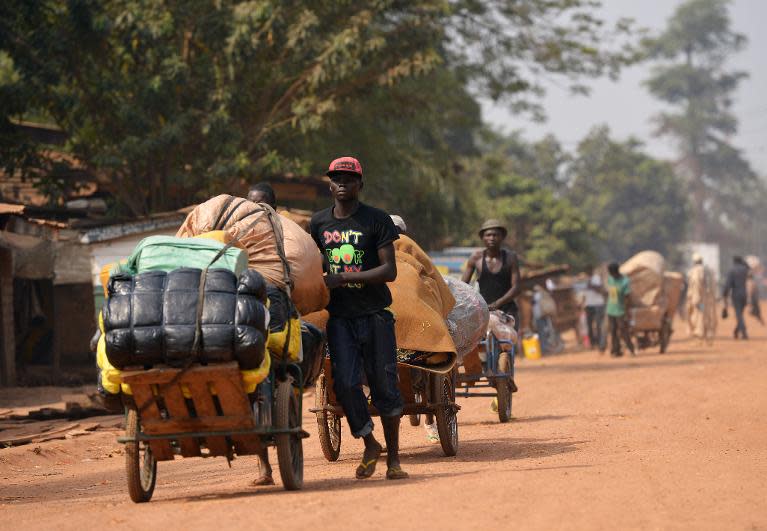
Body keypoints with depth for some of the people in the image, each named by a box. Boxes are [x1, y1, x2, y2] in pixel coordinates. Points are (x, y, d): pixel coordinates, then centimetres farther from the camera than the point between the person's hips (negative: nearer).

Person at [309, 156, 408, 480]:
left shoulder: (377, 220, -4)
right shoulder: (319, 223, 9)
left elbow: (389, 271, -10)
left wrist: (343, 278, -17)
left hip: (375, 315, -3)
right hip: (339, 317, 3)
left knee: (384, 386, 0)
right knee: (345, 384, -10)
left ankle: (393, 458, 9)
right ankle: (370, 446, 9)